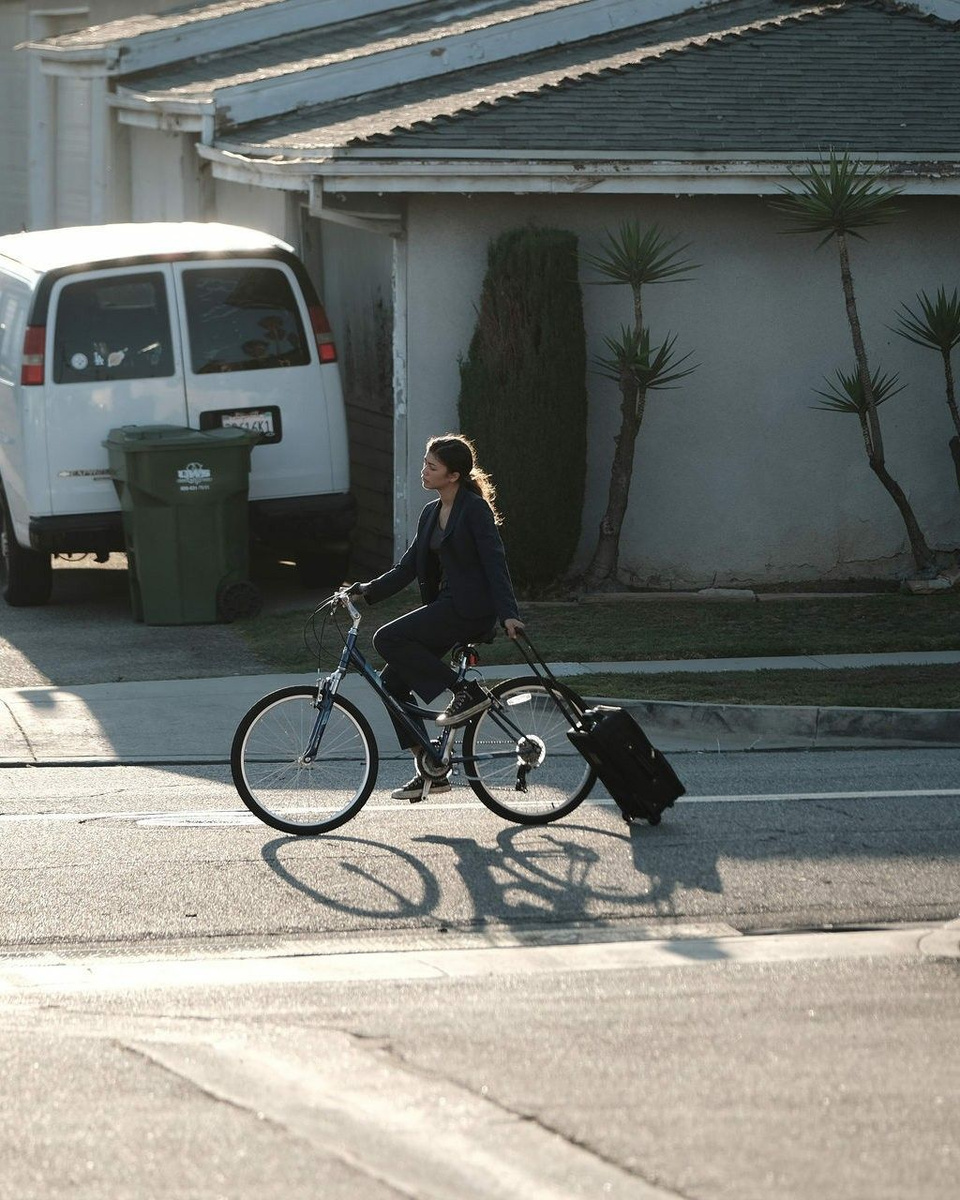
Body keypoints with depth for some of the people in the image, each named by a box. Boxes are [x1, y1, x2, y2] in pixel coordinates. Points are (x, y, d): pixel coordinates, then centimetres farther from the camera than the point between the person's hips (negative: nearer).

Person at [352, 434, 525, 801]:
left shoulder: (475, 509, -10)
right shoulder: (431, 513, 15)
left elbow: (495, 562, -17)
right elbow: (409, 567, 16)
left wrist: (508, 614, -27)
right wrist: (367, 592, 6)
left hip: (471, 609, -9)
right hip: (445, 605, 9)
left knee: (388, 639, -22)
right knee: (393, 680, 1)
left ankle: (467, 692, -14)